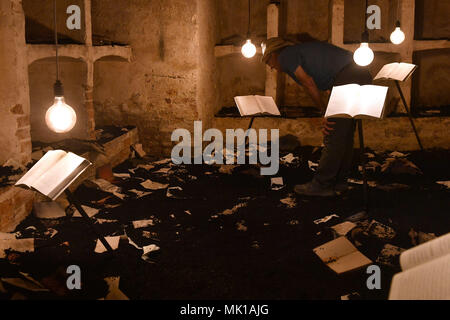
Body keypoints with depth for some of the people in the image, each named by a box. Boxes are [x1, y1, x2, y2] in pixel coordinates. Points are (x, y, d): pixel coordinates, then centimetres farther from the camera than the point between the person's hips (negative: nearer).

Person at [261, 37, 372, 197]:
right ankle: (339, 181, 24)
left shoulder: (285, 56, 4)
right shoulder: (302, 49, 31)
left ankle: (322, 185, 4)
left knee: (332, 137, -3)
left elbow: (308, 83, -7)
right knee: (345, 134, 15)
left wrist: (324, 111, 0)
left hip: (347, 80, -10)